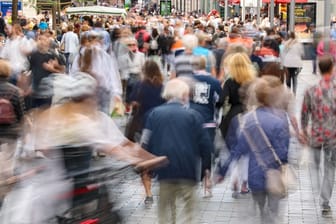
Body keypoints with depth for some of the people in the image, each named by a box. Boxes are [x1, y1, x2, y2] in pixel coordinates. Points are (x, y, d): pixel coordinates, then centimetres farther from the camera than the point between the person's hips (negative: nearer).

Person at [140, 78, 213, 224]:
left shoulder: (155, 113, 4)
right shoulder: (193, 115, -2)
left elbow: (146, 142, 2)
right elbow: (204, 143, -3)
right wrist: (207, 166, 9)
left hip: (164, 167, 2)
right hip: (187, 168, -2)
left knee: (165, 206, 16)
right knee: (188, 207, 6)